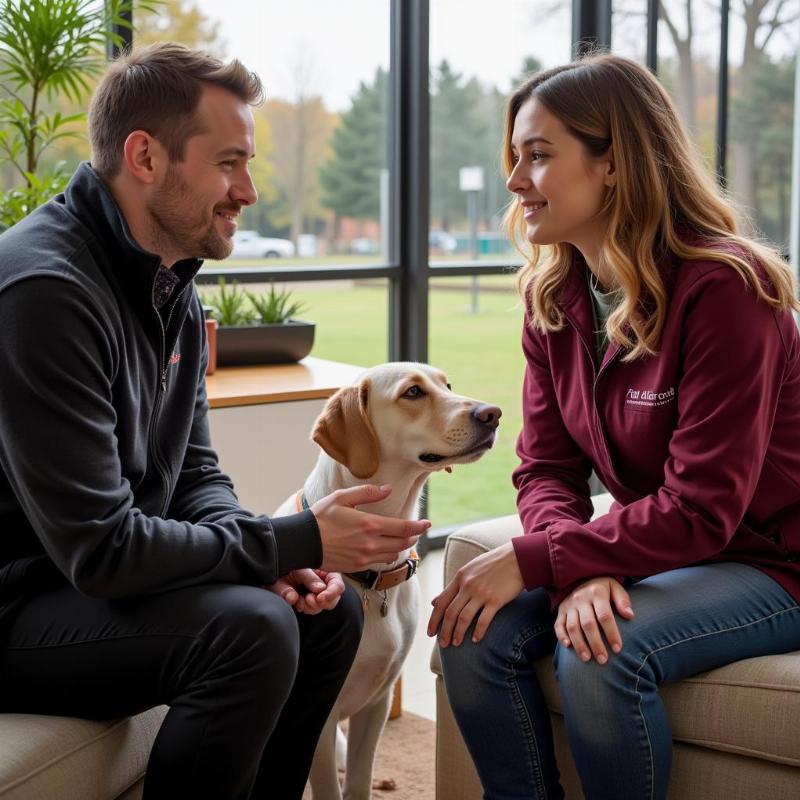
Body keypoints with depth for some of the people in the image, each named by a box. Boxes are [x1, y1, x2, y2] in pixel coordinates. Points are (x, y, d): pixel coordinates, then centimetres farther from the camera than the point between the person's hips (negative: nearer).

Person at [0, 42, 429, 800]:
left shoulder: (172, 285, 5)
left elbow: (192, 472, 10)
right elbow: (98, 547, -27)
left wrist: (276, 556, -10)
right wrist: (296, 542, -20)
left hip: (94, 577, 9)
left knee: (328, 609, 2)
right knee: (250, 628, -27)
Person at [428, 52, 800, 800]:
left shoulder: (723, 287, -22)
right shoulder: (553, 297, 0)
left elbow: (703, 507, -24)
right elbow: (546, 469, -1)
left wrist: (535, 558, -26)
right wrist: (579, 569, -23)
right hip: (657, 548, 6)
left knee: (600, 655, -31)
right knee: (476, 632, -16)